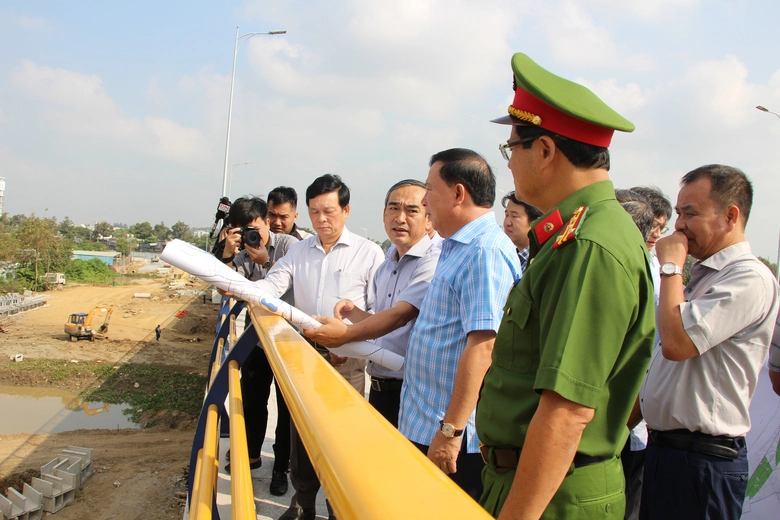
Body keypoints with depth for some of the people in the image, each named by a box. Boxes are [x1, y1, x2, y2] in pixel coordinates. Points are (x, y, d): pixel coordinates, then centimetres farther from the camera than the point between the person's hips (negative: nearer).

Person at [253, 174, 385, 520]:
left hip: (346, 360, -4)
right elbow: (273, 285, 0)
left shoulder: (369, 253, -3)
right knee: (300, 432, 13)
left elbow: (379, 311, -6)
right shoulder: (299, 251, 10)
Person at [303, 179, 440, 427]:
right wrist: (353, 312, 4)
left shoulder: (433, 263, -15)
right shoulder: (385, 266, 14)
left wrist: (347, 334, -37)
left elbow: (400, 315, -27)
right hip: (378, 388, 8)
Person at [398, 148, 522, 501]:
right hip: (424, 426, 9)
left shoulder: (486, 251, -20)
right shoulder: (457, 248, 13)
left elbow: (483, 346, -26)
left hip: (452, 436, -9)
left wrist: (451, 430, -26)